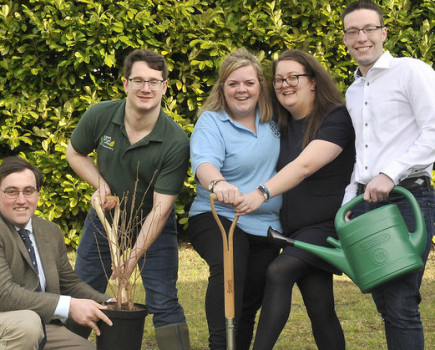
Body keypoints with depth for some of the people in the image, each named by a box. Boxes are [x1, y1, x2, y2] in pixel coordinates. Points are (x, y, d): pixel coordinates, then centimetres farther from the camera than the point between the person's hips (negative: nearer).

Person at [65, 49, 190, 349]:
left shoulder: (176, 142, -26)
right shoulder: (99, 117, -17)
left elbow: (160, 208, -25)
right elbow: (75, 153, 4)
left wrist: (133, 259, -29)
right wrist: (100, 184, -14)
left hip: (152, 224, -3)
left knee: (164, 302, -10)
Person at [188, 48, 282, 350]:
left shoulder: (271, 119, 7)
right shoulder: (211, 121, -7)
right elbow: (204, 162, -26)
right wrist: (217, 183, -48)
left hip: (265, 226, 6)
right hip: (217, 218, -6)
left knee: (249, 304, 10)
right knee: (229, 270, -35)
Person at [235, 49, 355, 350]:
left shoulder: (336, 118, -11)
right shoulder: (284, 125, 12)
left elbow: (305, 165, -26)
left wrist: (262, 193, -38)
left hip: (331, 224, -7)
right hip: (298, 230, 7)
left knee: (278, 273, -26)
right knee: (320, 311, 5)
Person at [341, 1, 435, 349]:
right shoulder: (353, 92, 21)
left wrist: (390, 174, -19)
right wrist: (348, 203, 15)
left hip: (407, 198, -7)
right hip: (365, 203, 7)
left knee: (401, 305, -13)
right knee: (384, 303, 8)